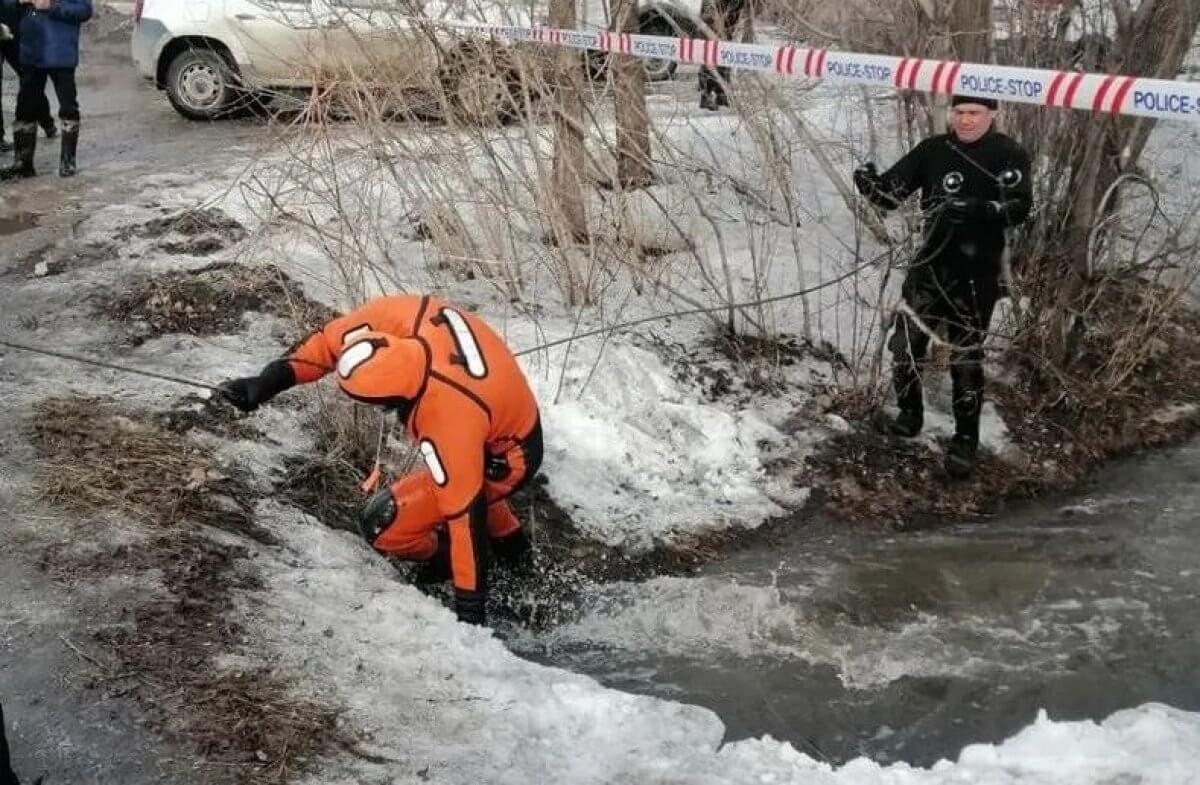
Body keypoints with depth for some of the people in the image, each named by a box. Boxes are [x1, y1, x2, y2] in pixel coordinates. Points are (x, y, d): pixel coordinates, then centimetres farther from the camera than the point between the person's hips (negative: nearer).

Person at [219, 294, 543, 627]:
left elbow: (464, 510, -33)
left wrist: (469, 605, -24)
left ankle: (448, 557, 16)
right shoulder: (404, 314, -26)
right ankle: (508, 538, 48)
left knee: (383, 523, -9)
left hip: (504, 459, -8)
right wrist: (273, 378, -15)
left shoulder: (448, 423, -41)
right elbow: (336, 338, -10)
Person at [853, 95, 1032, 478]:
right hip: (931, 263, 3)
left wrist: (977, 209, -34)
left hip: (977, 272, -3)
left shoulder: (1009, 155, -5)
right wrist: (869, 183, -22)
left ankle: (966, 439, 12)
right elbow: (892, 192, 0)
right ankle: (909, 412, 29)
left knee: (966, 355, -1)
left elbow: (1019, 207, -17)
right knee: (905, 342, 3)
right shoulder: (933, 151, 4)